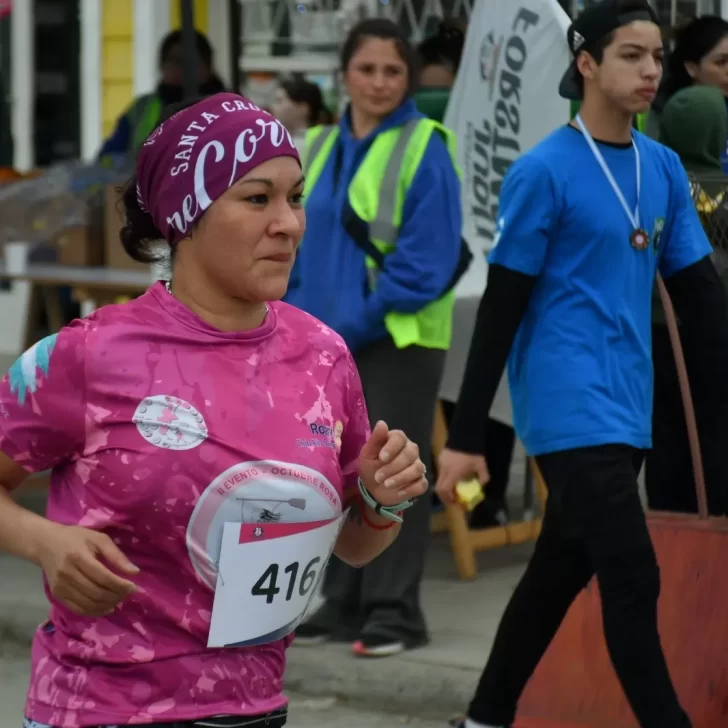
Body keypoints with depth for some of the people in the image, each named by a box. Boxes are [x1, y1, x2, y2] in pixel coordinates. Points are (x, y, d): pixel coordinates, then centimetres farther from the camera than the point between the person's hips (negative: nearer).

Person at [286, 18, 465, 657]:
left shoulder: (425, 150, -8)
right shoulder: (320, 149, 11)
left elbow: (428, 257, -14)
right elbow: (294, 241, 15)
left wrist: (359, 321, -16)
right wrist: (301, 316, 0)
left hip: (398, 340, -6)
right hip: (326, 339, 6)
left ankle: (394, 610, 4)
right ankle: (343, 603, 21)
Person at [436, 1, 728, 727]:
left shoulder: (664, 169, 9)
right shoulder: (544, 171, -9)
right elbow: (501, 308, -8)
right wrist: (465, 435, -8)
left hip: (627, 410, 7)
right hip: (573, 410, -7)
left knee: (559, 576, 16)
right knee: (633, 580, -11)